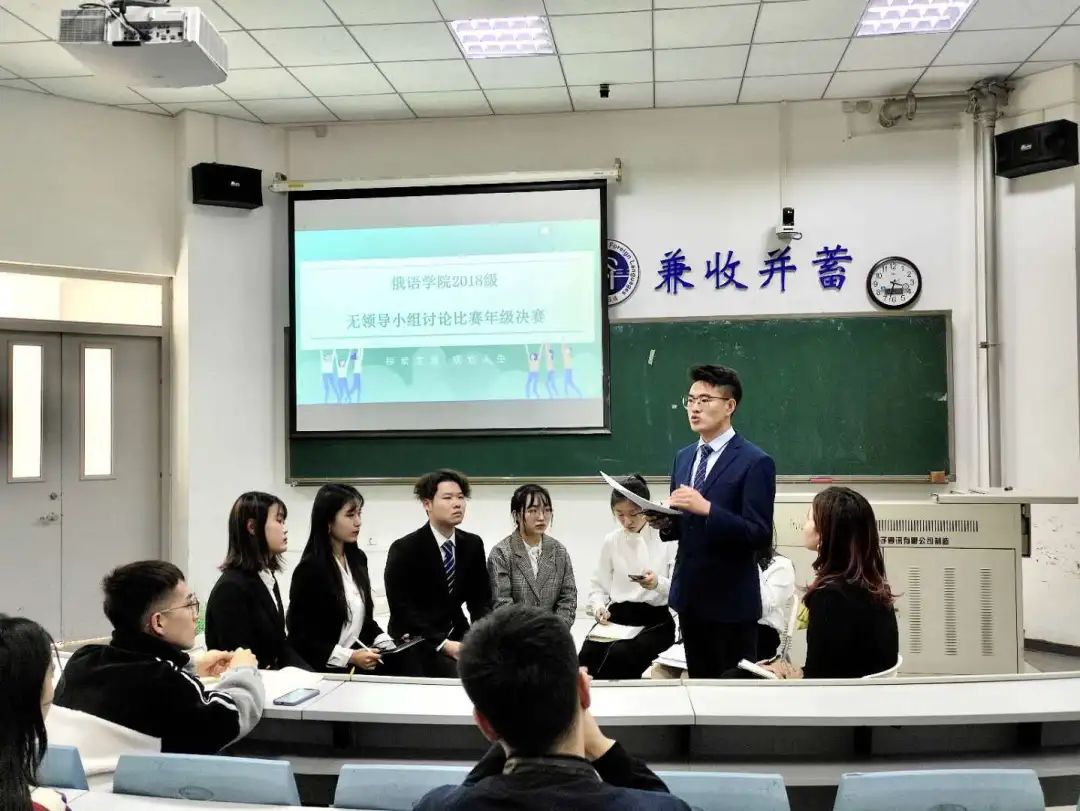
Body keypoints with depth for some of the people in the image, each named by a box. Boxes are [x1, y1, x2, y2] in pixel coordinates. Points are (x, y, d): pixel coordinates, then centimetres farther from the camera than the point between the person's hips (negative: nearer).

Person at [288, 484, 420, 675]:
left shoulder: (358, 558, 9)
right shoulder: (310, 569, -12)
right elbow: (301, 639, -11)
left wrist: (385, 642, -1)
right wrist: (348, 657, -20)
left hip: (360, 659, 7)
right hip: (324, 667, -7)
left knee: (402, 662, -20)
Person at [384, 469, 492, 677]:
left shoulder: (473, 544, 4)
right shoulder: (404, 549, -12)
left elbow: (480, 599, 7)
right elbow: (402, 608, -17)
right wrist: (443, 644, -24)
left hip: (457, 635, 5)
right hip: (417, 642, -5)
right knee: (459, 674, -26)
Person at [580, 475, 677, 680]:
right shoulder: (611, 541, 9)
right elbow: (599, 587, 14)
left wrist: (659, 584, -27)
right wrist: (599, 607, -9)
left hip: (656, 619, -2)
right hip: (617, 616, 3)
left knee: (620, 654, -33)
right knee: (588, 654, -30)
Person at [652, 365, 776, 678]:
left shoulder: (756, 462, -12)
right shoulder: (684, 456, 10)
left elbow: (760, 535, -18)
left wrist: (707, 508, -28)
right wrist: (665, 522, -5)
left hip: (731, 599, -7)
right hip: (689, 594, 7)